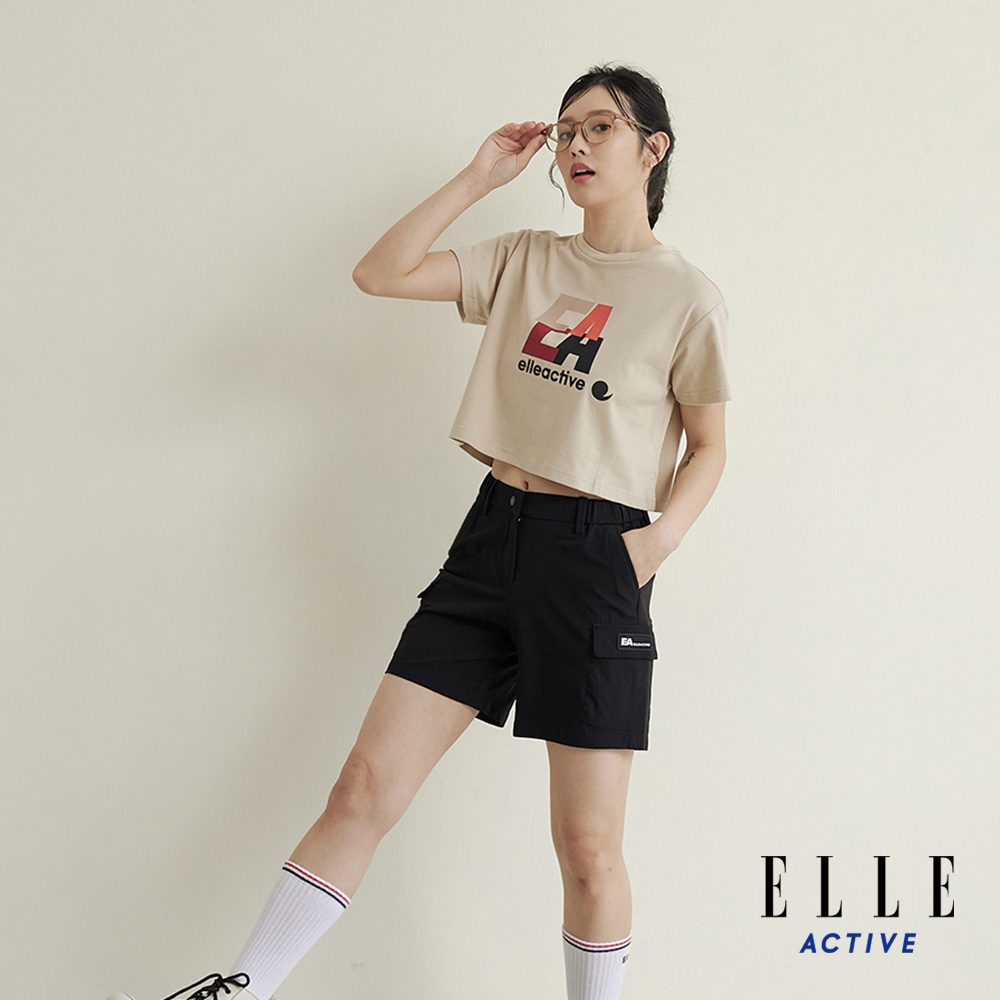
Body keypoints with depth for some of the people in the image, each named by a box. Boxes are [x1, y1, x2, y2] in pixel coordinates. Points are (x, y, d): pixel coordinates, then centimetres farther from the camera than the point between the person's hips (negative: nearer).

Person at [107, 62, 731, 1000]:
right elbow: (379, 273, 6)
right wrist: (478, 178, 4)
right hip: (492, 535, 4)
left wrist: (661, 536, -12)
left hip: (595, 556, -3)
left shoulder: (686, 296, 0)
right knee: (366, 784, 0)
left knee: (586, 842, 2)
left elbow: (708, 446, 5)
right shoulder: (524, 259, 12)